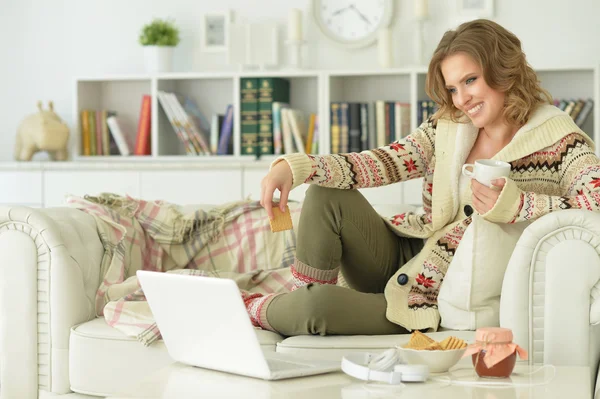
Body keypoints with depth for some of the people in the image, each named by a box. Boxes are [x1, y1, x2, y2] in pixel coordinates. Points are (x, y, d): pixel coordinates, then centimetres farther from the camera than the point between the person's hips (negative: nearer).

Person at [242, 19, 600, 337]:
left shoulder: (559, 141, -12)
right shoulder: (447, 128, 6)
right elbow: (381, 163, -4)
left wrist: (516, 206, -40)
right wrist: (295, 167, -18)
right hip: (403, 261, 6)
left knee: (320, 304, -23)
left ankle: (254, 311, 9)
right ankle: (299, 301, -2)